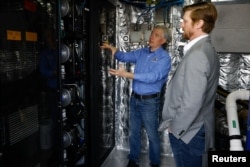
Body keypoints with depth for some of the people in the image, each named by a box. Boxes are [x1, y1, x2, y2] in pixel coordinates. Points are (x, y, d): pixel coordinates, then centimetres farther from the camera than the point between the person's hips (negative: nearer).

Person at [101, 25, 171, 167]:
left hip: (150, 101, -6)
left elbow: (153, 76, -25)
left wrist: (127, 74, -30)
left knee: (152, 134, 8)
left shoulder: (164, 57, -13)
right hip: (135, 98, 6)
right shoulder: (142, 52, 6)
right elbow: (125, 56, 14)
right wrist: (111, 48, -7)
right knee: (134, 132, 17)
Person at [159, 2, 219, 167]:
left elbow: (191, 103, -27)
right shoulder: (207, 49, 7)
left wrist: (175, 127, -12)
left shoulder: (197, 55, -25)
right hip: (197, 128, 9)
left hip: (187, 132, -9)